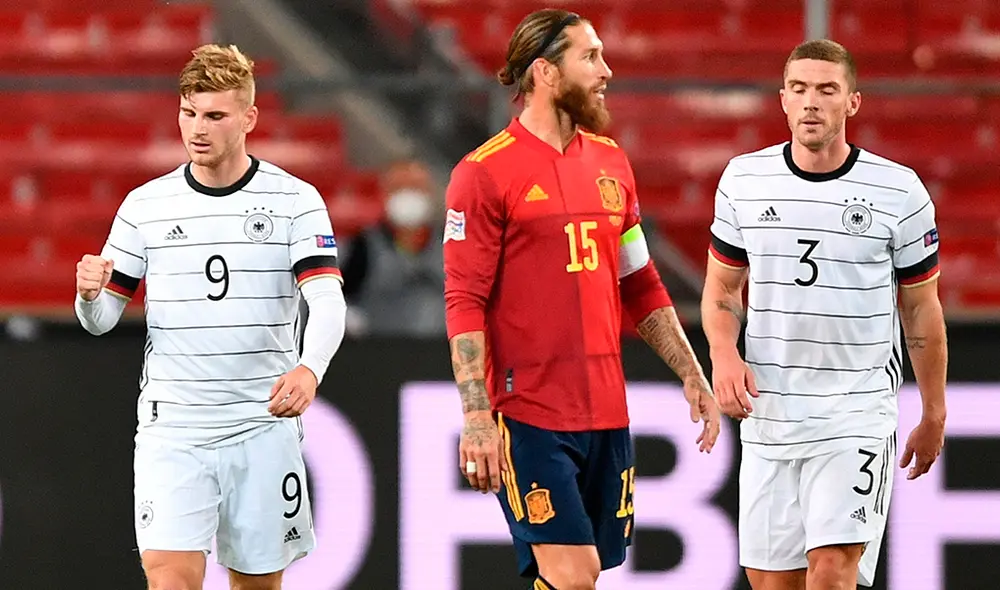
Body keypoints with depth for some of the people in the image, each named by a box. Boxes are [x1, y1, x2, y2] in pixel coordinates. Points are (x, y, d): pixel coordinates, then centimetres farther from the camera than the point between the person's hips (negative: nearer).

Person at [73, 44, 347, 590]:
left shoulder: (295, 201, 0)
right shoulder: (145, 206, 5)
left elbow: (327, 300, -11)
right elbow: (101, 319, 8)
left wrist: (309, 369, -31)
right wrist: (90, 294, -17)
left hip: (263, 427, 0)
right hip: (171, 427, 0)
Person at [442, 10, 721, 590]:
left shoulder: (611, 161, 13)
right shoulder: (484, 173, -7)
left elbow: (641, 285, 21)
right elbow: (464, 303, -10)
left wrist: (692, 375, 16)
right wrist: (477, 418, -17)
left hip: (607, 412, 6)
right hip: (529, 416, -6)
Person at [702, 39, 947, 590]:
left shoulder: (899, 190, -3)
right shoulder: (744, 179, 3)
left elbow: (921, 309, 6)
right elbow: (721, 289, 13)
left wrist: (933, 416, 10)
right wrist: (723, 354, -7)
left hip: (859, 415, -3)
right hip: (767, 415, 3)